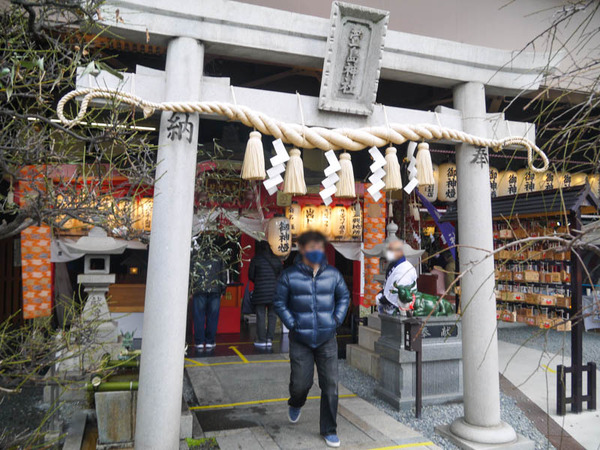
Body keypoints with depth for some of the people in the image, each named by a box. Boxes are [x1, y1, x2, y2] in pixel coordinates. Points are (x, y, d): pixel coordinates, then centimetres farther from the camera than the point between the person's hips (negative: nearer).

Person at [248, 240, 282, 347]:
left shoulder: (255, 260, -4)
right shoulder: (276, 260, 5)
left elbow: (250, 275, 1)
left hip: (260, 291, -3)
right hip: (274, 291, 3)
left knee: (260, 316, 4)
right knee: (272, 316, 9)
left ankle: (261, 340, 7)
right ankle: (269, 339, 11)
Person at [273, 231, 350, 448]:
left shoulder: (333, 274, 2)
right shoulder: (289, 275, -5)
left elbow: (344, 296, 15)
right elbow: (279, 303, 2)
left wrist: (337, 319, 4)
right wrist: (292, 324, -6)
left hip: (327, 340, 2)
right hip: (300, 340, -2)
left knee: (330, 386, 2)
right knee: (300, 383, 2)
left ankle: (329, 430, 22)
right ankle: (295, 405, 41)